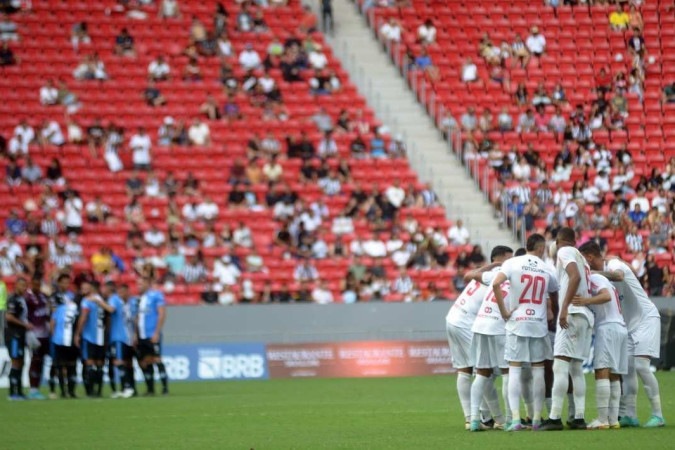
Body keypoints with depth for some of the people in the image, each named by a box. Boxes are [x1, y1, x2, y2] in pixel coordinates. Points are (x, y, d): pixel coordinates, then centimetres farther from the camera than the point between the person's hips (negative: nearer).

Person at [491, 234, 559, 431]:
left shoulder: (512, 263, -2)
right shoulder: (547, 270, 5)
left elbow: (496, 283, -17)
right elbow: (554, 298, 14)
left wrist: (503, 311, -9)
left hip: (516, 321, -1)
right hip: (539, 324, 1)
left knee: (514, 369, 0)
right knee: (538, 370, 7)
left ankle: (515, 418, -9)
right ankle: (537, 419, 9)